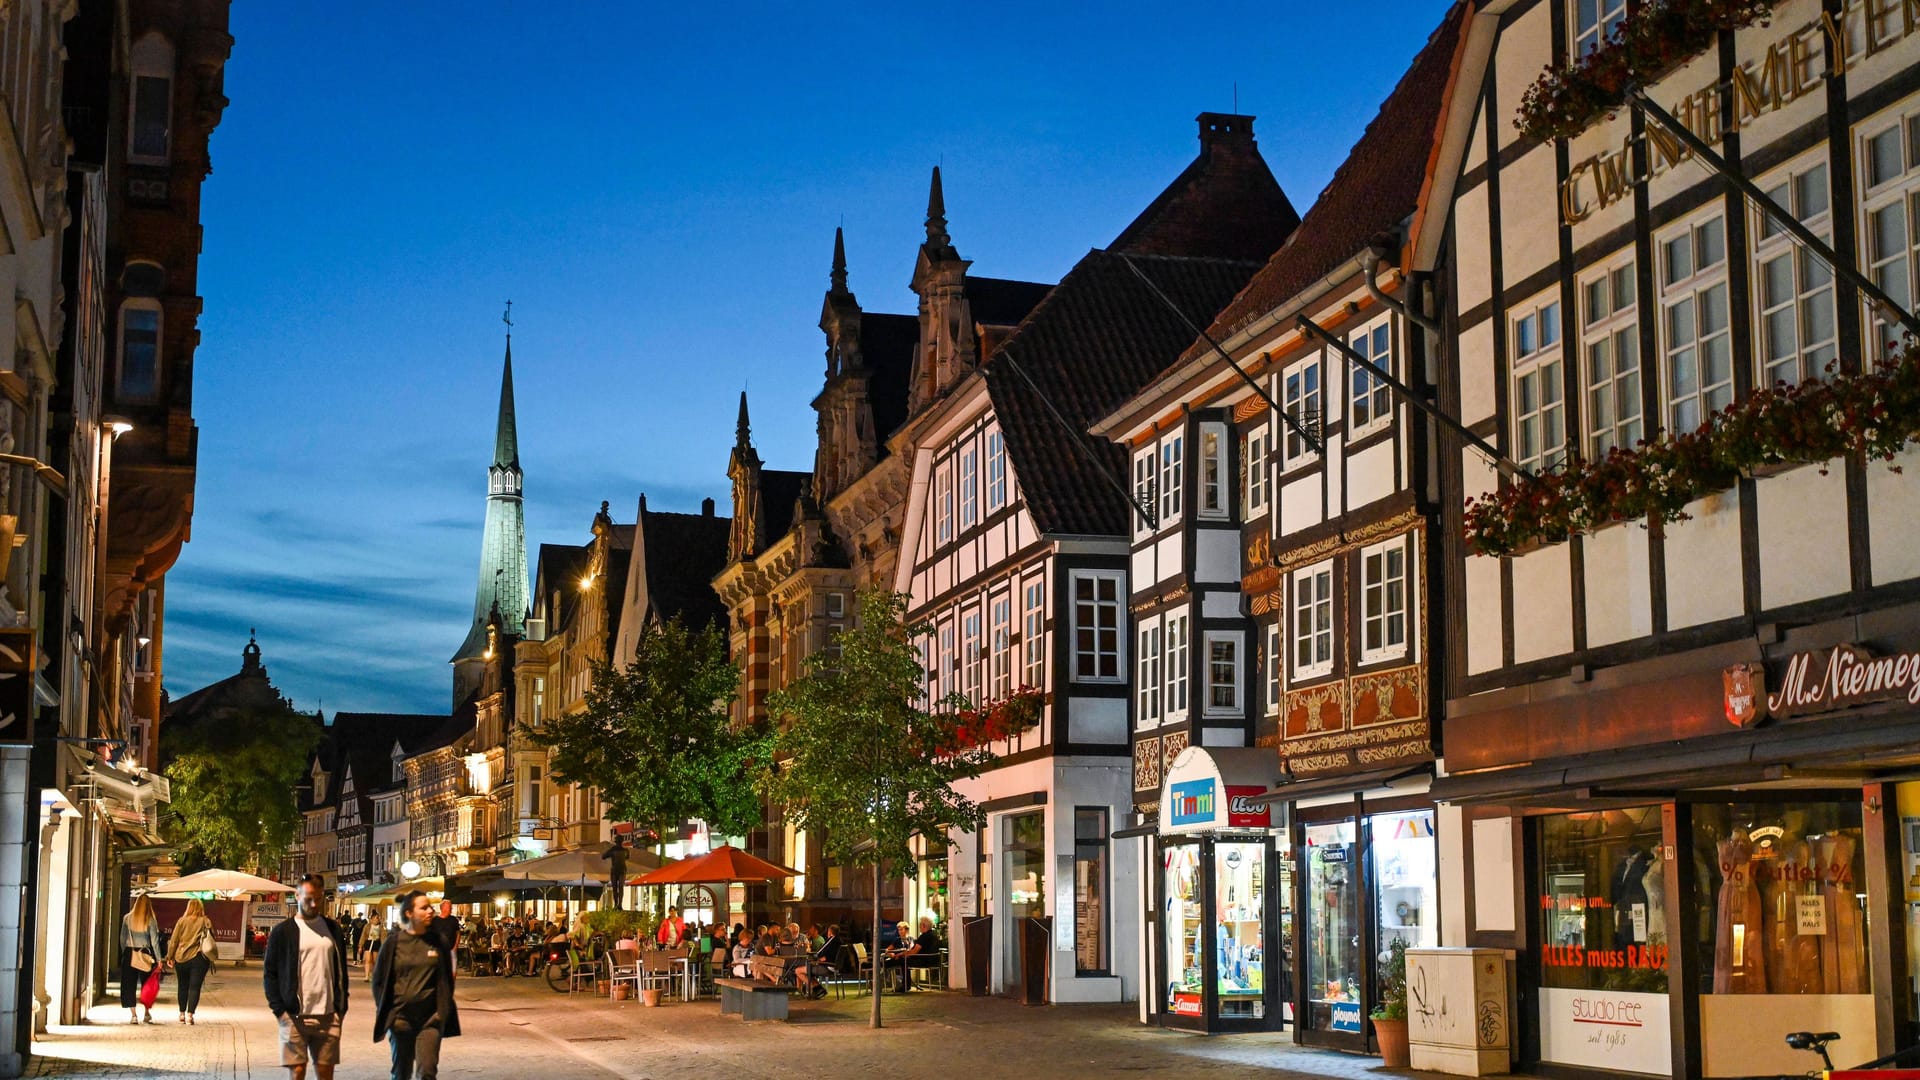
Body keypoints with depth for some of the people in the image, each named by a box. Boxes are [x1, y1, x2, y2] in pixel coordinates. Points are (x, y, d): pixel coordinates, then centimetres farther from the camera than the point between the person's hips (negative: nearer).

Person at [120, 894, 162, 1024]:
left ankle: (133, 1015, 0)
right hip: (145, 954, 0)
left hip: (129, 954, 0)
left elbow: (123, 938, 3)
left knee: (129, 985, 5)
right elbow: (154, 940, -6)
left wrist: (124, 953, 14)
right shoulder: (151, 921, -6)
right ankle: (147, 1013, 14)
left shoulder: (127, 918, -1)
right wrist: (158, 959, -2)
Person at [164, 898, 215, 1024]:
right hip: (199, 959, -2)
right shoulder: (206, 921, 0)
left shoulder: (182, 921, 2)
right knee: (194, 987, -1)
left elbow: (174, 941, 3)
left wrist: (170, 957, 9)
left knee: (183, 987, 15)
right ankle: (190, 1014, -10)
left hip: (181, 958, 2)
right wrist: (211, 959, 9)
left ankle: (182, 1014, 20)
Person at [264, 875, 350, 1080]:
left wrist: (341, 1008, 6)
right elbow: (270, 973, 0)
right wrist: (279, 1009, -8)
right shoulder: (283, 932, 0)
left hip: (327, 1016, 3)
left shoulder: (333, 929, 10)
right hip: (295, 1017, -3)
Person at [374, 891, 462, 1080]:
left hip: (430, 1018, 0)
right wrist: (385, 1014, 0)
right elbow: (379, 980, 4)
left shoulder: (438, 942, 2)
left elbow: (447, 980, 11)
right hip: (400, 1017, 0)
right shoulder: (394, 942, -2)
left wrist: (443, 1012, 6)